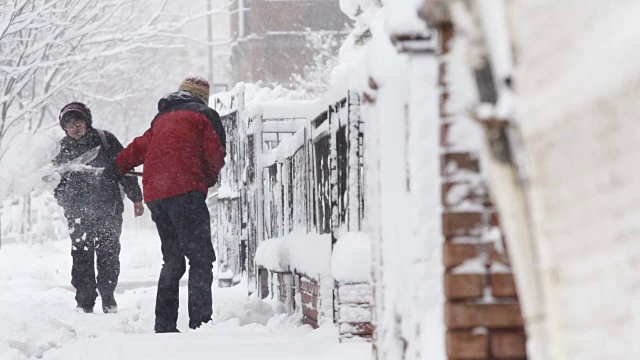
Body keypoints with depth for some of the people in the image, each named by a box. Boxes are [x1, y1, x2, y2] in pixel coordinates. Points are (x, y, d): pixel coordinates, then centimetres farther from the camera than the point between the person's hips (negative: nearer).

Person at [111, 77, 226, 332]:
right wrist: (209, 178, 23)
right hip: (185, 191, -7)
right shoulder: (205, 115, 8)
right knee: (201, 258, -8)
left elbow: (140, 147, 36)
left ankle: (164, 325, 12)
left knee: (172, 261, 14)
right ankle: (200, 321, -19)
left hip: (154, 194, 7)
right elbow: (216, 155, 3)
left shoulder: (162, 119, 26)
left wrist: (118, 168, 52)